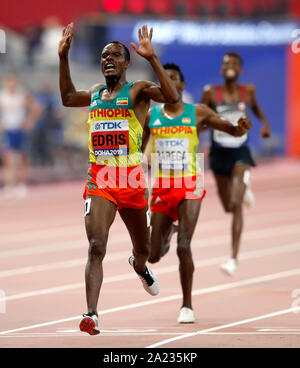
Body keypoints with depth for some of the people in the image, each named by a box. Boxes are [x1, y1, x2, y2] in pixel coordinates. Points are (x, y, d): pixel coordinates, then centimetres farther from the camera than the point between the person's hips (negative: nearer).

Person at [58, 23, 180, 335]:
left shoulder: (138, 91, -3)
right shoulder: (95, 93, 12)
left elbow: (172, 97, -23)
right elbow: (67, 98, 33)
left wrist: (152, 57, -27)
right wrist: (63, 57, 26)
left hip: (131, 180, -1)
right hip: (99, 181, 1)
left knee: (143, 248, 19)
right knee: (96, 246, -19)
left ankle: (139, 265, 57)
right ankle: (91, 315, -26)